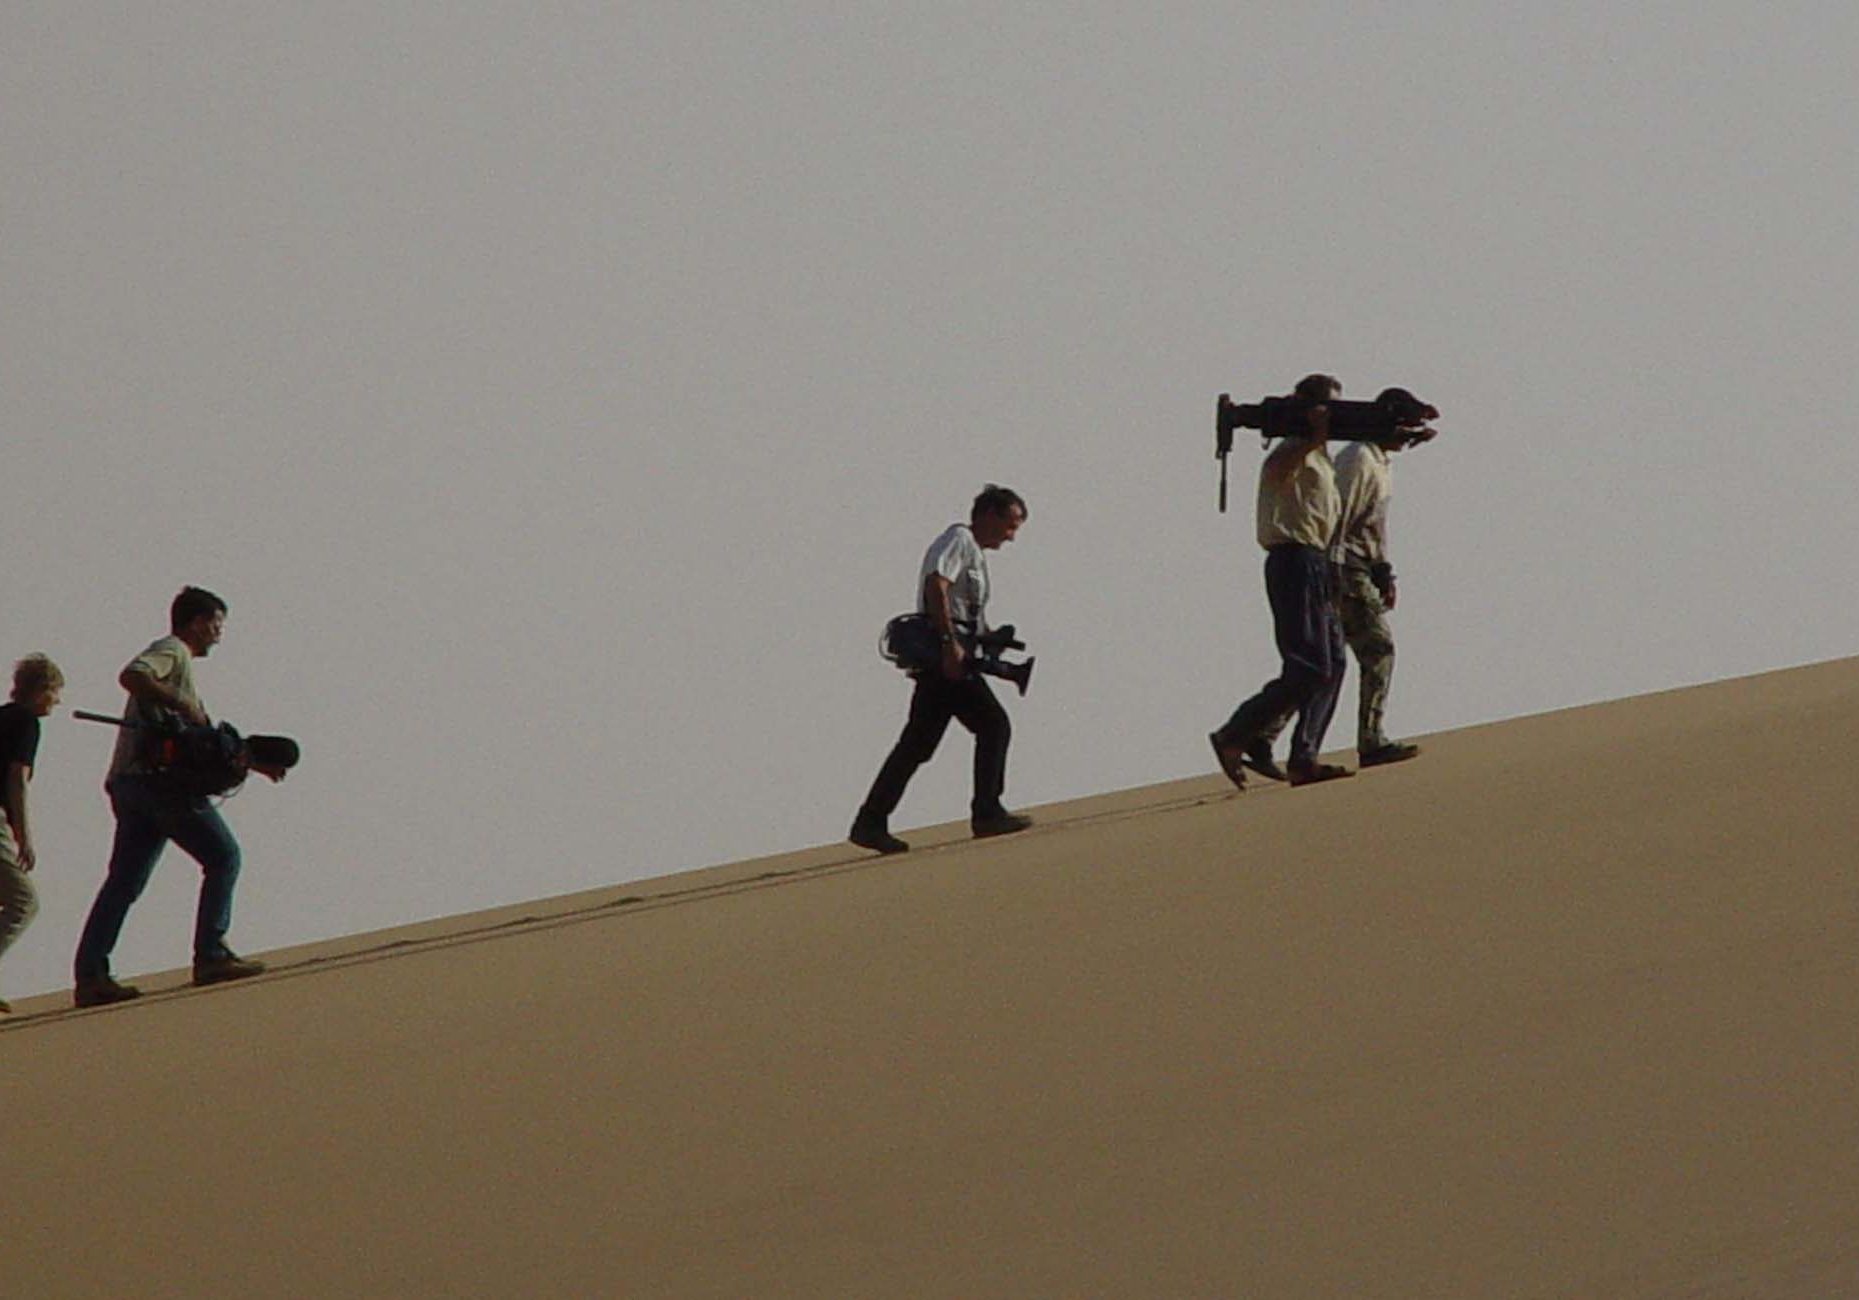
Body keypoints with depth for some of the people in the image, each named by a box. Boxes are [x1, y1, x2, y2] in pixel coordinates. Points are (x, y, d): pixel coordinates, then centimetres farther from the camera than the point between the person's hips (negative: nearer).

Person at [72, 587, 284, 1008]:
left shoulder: (179, 660, 31)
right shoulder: (172, 651, 0)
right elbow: (132, 676, -21)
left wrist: (254, 762, 27)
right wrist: (180, 705, -20)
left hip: (130, 784, 10)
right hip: (156, 778, -10)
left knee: (124, 880, 5)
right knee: (223, 856, -5)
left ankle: (90, 976, -3)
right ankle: (210, 955, -12)